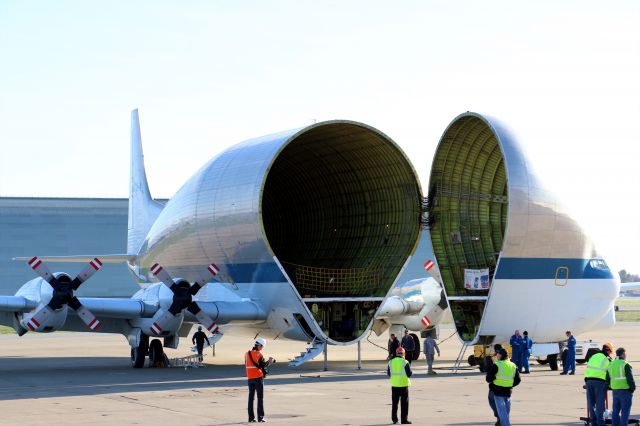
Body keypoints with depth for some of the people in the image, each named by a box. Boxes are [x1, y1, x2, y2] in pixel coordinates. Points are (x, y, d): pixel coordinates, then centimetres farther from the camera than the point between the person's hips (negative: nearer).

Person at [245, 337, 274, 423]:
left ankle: (251, 417, 8)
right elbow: (264, 366, -12)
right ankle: (260, 417, -3)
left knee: (251, 398, 9)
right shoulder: (259, 355, -11)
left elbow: (246, 366, 13)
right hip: (258, 378, -5)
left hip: (250, 378, 5)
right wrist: (269, 361, 5)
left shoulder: (247, 354, 8)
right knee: (260, 398, -1)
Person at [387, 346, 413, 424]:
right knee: (404, 403, 3)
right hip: (403, 384, -4)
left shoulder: (391, 362, 1)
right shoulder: (405, 362, -12)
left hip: (394, 385, 4)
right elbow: (409, 374, -11)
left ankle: (394, 419, 15)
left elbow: (388, 374, 5)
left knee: (394, 402, 13)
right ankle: (404, 419, 0)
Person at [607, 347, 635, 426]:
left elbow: (607, 379, 12)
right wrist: (633, 388, 0)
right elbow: (630, 379, -15)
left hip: (615, 391, 7)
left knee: (615, 411, 12)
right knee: (625, 411, -4)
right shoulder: (625, 365, -13)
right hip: (625, 391, -7)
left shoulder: (611, 364, 9)